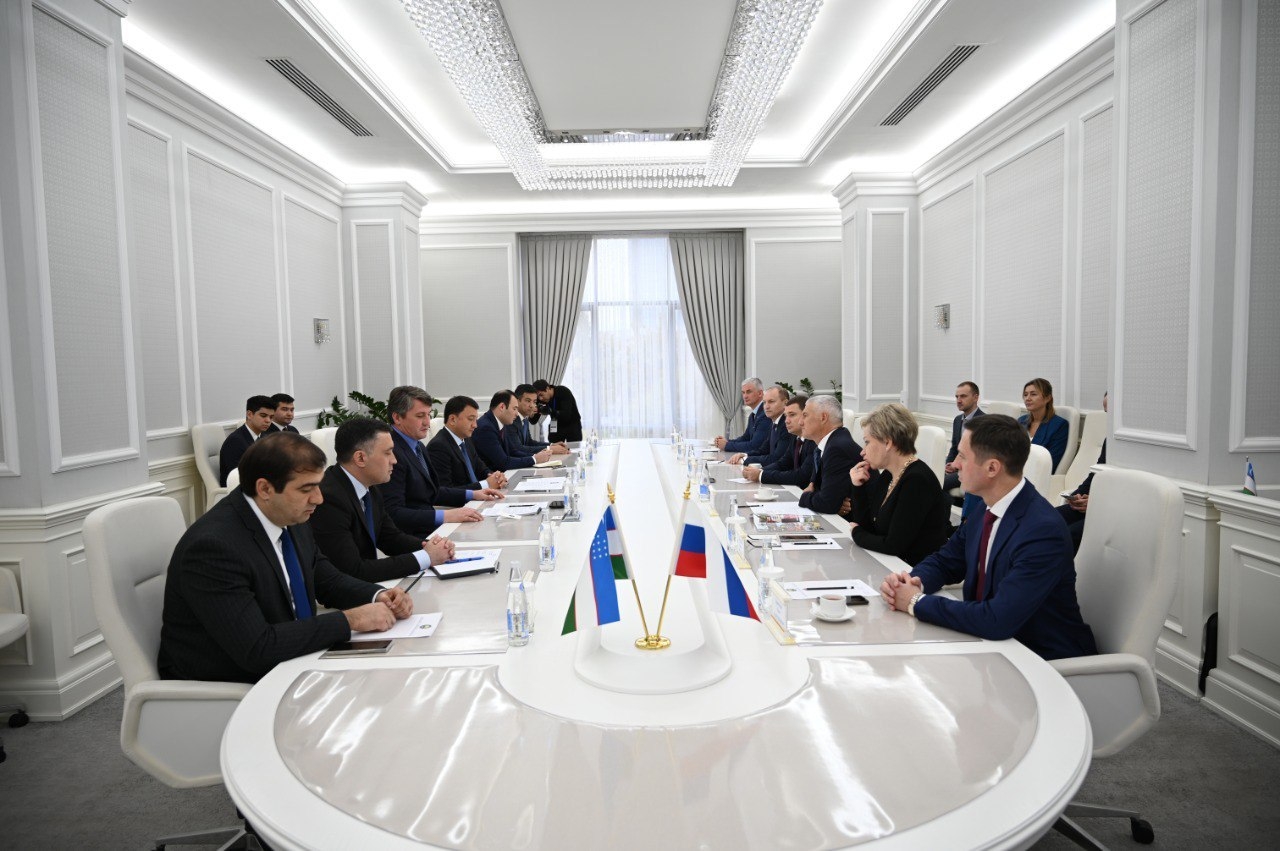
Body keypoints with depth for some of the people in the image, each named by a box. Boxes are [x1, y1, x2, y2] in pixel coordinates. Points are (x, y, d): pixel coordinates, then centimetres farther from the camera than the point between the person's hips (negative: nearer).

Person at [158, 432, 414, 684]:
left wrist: (379, 596, -8)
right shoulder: (214, 546, -26)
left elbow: (327, 580, 11)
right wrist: (349, 620, -25)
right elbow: (257, 649, -29)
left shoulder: (290, 518, -3)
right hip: (225, 689, -7)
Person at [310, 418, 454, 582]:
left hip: (367, 585, 7)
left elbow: (391, 538, 12)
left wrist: (431, 547, -7)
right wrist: (425, 557, -19)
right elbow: (353, 571, -24)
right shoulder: (329, 499, -21)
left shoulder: (366, 488, 2)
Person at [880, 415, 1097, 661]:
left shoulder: (1043, 530, -25)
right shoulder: (984, 513, -1)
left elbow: (997, 621, -32)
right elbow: (944, 561, 12)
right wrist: (914, 581, -10)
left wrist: (918, 602, -22)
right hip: (994, 641, 6)